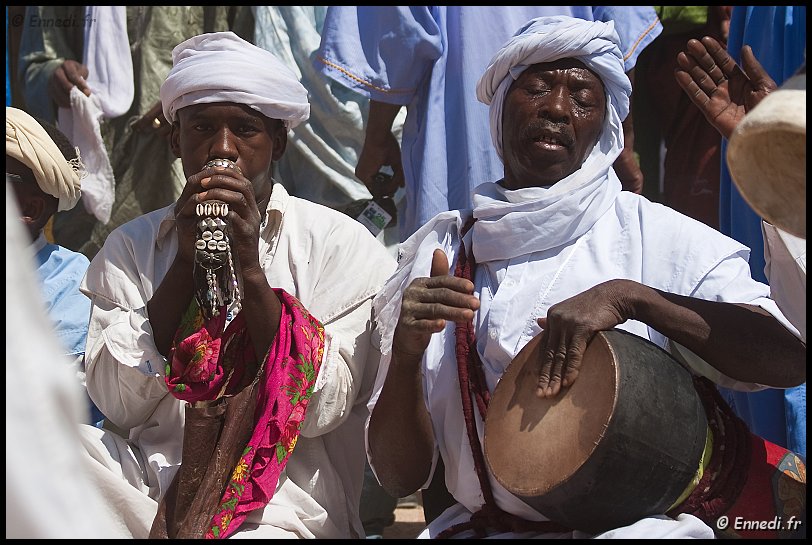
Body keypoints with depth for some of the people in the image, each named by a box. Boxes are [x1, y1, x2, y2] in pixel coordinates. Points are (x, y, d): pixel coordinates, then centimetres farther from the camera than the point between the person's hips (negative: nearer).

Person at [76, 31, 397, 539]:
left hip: (283, 500, -3)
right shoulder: (131, 246, 10)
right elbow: (119, 404, -2)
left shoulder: (342, 243, 2)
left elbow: (321, 409, -7)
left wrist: (250, 268, -14)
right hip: (153, 475, 3)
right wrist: (186, 259, -8)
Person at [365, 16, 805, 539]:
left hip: (642, 521, -2)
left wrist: (627, 297, -21)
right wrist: (407, 348, -14)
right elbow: (400, 475, 4)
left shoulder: (656, 234, 2)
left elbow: (789, 360, -13)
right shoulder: (437, 253, 6)